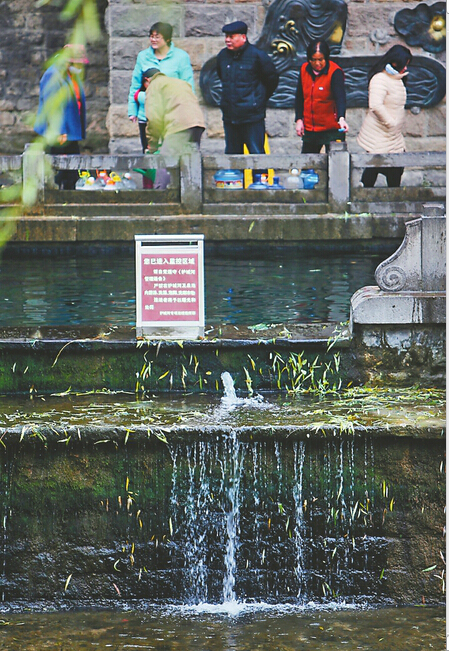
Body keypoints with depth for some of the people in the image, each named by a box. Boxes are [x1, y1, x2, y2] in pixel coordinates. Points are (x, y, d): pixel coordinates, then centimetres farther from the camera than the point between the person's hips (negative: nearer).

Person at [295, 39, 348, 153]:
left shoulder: (335, 72, -14)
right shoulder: (304, 69, 3)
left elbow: (340, 97, -26)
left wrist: (341, 118, -42)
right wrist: (299, 119, 6)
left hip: (331, 129, -6)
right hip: (309, 129, 6)